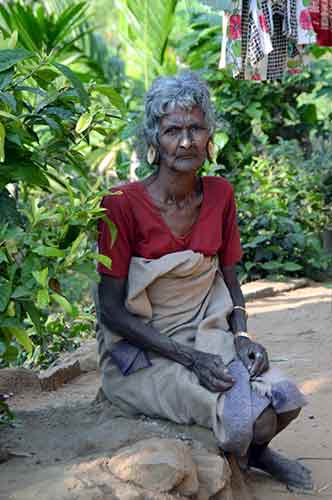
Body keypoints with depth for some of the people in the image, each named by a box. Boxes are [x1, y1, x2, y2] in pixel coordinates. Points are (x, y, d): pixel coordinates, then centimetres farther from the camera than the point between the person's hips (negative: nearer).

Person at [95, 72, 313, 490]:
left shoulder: (219, 194, 2)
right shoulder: (123, 204, -15)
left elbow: (229, 282, 12)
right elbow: (113, 310, -14)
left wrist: (242, 337, -9)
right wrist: (191, 358, -20)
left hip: (207, 339, 5)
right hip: (142, 356, -5)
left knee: (285, 398, -21)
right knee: (245, 417, -25)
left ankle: (255, 451, 15)